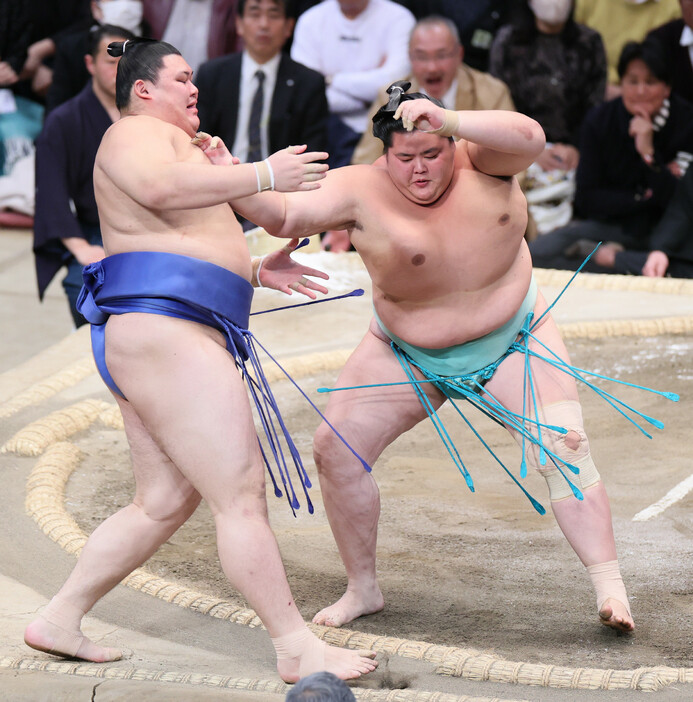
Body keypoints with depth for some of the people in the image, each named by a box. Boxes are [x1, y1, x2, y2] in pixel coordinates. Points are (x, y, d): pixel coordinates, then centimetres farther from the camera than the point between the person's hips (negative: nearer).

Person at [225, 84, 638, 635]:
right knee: (336, 450, -5)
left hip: (512, 339, -1)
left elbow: (531, 138, -39)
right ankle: (363, 588, 12)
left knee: (564, 449, -16)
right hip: (408, 353, 1)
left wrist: (450, 121, -53)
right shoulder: (361, 190, -19)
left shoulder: (480, 161, -18)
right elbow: (285, 215, -26)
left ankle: (609, 585, -9)